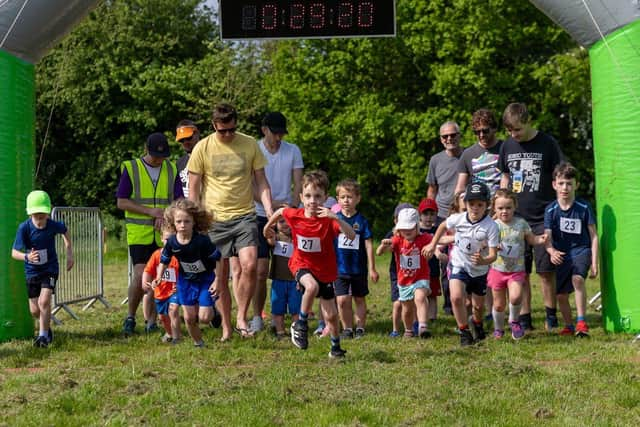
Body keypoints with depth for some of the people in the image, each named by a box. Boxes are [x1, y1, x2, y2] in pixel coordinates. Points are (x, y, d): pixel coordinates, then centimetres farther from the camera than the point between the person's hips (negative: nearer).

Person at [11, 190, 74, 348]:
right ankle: (46, 326, 38)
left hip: (50, 269, -1)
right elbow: (14, 252, -21)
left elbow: (65, 231, 8)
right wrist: (27, 257, -42)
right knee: (34, 310, 6)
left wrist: (69, 254, 6)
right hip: (32, 271, 1)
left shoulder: (53, 225, -17)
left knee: (44, 301, -20)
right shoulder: (24, 228, -21)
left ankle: (43, 335, -4)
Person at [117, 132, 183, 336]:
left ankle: (150, 322, 11)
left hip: (163, 234, 3)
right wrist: (151, 211, -12)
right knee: (141, 275, -14)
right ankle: (130, 317, 3)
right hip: (139, 233, -3)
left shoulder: (171, 170, 10)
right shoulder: (130, 169, 0)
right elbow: (122, 202, -4)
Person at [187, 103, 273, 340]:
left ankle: (241, 318, -1)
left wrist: (270, 211, -3)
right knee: (220, 275, 3)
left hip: (245, 216, 0)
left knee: (250, 266, -17)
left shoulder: (250, 144, 3)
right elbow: (194, 189, 3)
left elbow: (262, 182, 8)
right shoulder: (203, 148, -1)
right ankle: (226, 326, 14)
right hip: (214, 219, 0)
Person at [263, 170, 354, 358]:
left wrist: (336, 218, -48)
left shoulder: (328, 219, -20)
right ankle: (301, 324, -14)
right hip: (302, 265, 0)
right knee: (312, 286, -35)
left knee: (331, 315, 6)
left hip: (325, 271, 0)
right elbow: (280, 211, 11)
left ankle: (336, 346, 32)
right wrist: (268, 227, 25)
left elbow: (352, 236, -35)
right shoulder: (294, 215, -13)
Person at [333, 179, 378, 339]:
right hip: (340, 267, 0)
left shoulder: (361, 221, -3)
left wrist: (372, 268, -3)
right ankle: (347, 329, 10)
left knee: (359, 299, 11)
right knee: (342, 300, -5)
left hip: (358, 267, 0)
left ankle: (360, 327, 22)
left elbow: (369, 246, -1)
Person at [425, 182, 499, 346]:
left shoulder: (491, 226, -24)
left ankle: (477, 324, 51)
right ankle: (464, 332, -8)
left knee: (478, 306, 16)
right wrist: (433, 245, 10)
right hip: (459, 265, 0)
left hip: (479, 270, 0)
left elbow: (493, 255, -26)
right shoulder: (458, 219, -15)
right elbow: (443, 226, 9)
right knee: (456, 297, -24)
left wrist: (483, 261, -47)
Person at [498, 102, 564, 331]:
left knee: (545, 271, -2)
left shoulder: (547, 143, -4)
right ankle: (524, 318, 10)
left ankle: (551, 317, 10)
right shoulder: (507, 146, 8)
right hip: (515, 218, 4)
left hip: (543, 218, -4)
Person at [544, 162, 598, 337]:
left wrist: (594, 262, -6)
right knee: (561, 295, 5)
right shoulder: (551, 210, -5)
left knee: (577, 278, -30)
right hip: (562, 255, 3)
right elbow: (547, 237, -10)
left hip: (581, 250, -3)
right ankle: (569, 326, 28)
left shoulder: (584, 208, -8)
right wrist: (552, 251, -33)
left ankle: (582, 322, -26)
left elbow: (593, 236, -3)